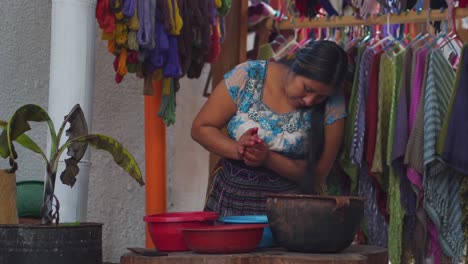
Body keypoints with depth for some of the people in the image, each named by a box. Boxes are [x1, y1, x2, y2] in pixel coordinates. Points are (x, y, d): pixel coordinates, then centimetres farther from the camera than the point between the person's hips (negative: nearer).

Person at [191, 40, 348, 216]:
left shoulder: (332, 105, -8)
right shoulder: (247, 76, -7)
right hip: (230, 199, 2)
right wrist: (236, 149, -20)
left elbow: (318, 172, -5)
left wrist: (268, 160, -20)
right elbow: (200, 128, -1)